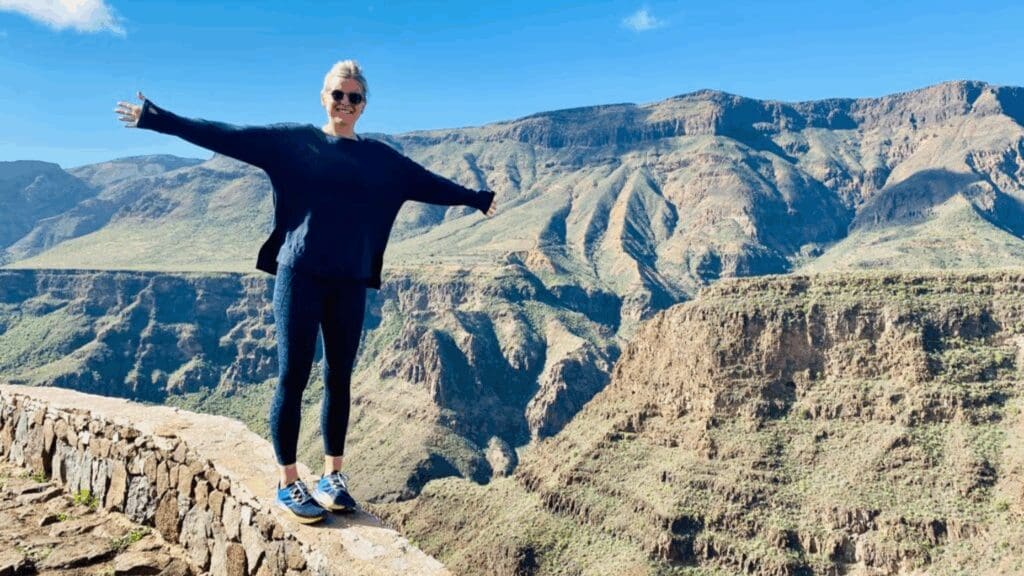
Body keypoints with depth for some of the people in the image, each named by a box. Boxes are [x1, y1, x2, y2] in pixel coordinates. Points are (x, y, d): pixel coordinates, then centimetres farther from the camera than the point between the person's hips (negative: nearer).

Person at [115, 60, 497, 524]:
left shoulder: (379, 158, 12)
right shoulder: (292, 140, 4)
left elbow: (428, 184, 20)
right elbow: (224, 136, 1)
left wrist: (478, 199, 26)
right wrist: (158, 119, -4)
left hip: (350, 282, 3)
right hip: (300, 275, -3)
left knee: (339, 379, 9)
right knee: (292, 377, 0)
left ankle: (332, 477, 21)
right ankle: (288, 484, 11)